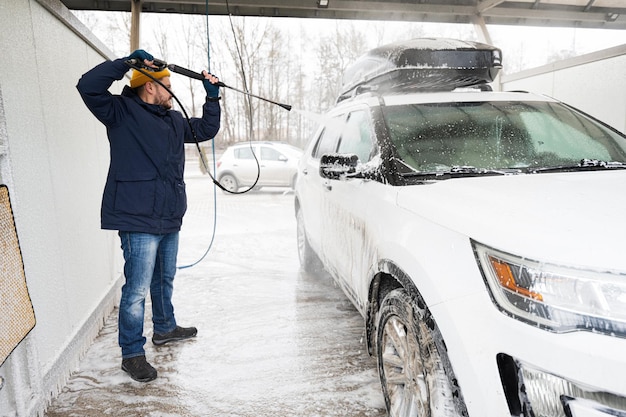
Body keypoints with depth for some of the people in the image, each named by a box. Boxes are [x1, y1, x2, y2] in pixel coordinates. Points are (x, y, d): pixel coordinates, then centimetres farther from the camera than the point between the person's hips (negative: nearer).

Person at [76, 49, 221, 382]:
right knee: (137, 289, -5)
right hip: (138, 220, -8)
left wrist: (212, 96, 17)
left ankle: (165, 328, 42)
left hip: (169, 219, 8)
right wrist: (128, 62, -16)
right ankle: (132, 353, 11)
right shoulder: (121, 112, -5)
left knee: (164, 280, 22)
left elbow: (206, 130, 26)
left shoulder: (173, 120, 17)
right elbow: (88, 86, -19)